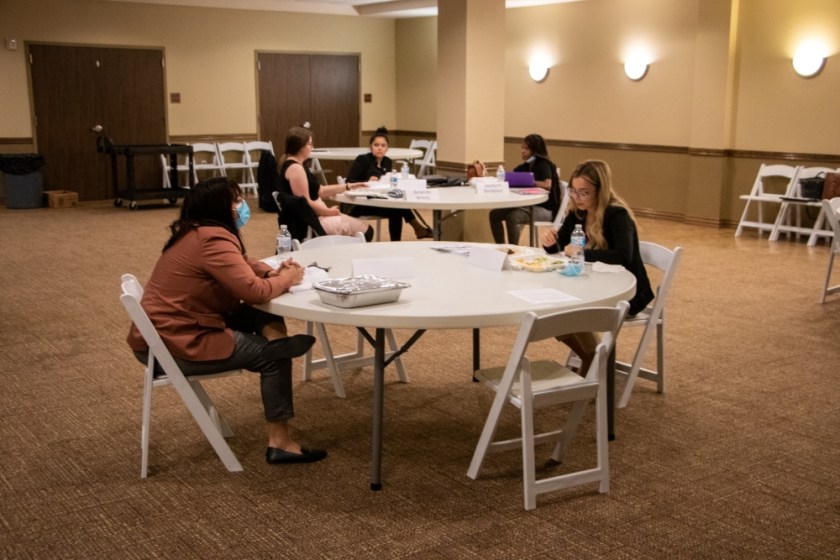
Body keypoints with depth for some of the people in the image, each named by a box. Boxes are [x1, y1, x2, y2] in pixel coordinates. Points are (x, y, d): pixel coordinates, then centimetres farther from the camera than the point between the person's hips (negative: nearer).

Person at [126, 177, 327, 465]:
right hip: (174, 344, -10)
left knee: (268, 322, 6)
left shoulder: (198, 233, 12)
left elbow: (244, 264, 20)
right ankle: (280, 443, 1)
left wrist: (274, 272, -1)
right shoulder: (213, 239, -21)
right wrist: (286, 279, -7)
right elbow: (253, 290, -27)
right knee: (273, 354, -4)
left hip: (174, 328, 10)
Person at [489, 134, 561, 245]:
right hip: (528, 206, 8)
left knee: (512, 217, -32)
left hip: (545, 209, -8)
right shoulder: (525, 166, 14)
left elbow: (547, 185, -25)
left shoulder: (543, 165, -7)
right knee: (495, 213, -6)